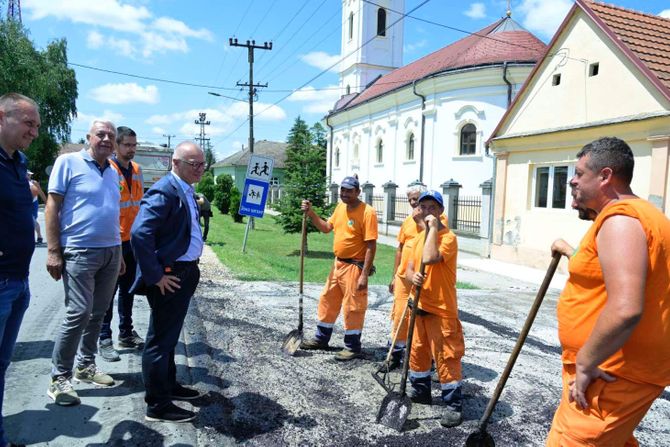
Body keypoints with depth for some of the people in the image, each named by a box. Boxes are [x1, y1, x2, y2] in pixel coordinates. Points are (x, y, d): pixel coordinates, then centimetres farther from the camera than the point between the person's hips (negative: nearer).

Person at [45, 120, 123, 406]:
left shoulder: (113, 173, 14)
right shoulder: (69, 162, -4)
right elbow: (52, 206, -7)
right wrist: (53, 251, -12)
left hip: (111, 252, 6)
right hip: (80, 252, -6)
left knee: (98, 313, 12)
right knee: (78, 314, -8)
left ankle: (85, 365, 27)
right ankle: (59, 378, 7)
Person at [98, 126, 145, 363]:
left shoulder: (137, 170, 9)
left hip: (133, 239, 6)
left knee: (128, 288, 14)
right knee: (109, 290, 2)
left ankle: (126, 332, 26)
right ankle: (105, 338, 12)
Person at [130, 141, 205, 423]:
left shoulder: (186, 190, 11)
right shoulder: (165, 191, -20)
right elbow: (140, 234, -28)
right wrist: (155, 276, -23)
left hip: (185, 272, 10)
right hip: (169, 276, -10)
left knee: (169, 335, 22)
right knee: (161, 339, 2)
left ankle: (168, 385, 39)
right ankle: (157, 405, 15)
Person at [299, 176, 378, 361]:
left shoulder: (367, 212, -18)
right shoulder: (340, 207, 7)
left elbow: (371, 246, -19)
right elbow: (326, 228, 16)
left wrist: (364, 275, -21)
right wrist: (310, 213, 1)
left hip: (354, 267, -8)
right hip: (338, 263, 8)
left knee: (352, 307, 3)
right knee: (327, 301, 18)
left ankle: (353, 347, 19)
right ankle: (321, 339, 34)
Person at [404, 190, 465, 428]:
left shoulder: (448, 237, -15)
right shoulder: (420, 236, 9)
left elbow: (429, 259, -33)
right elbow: (409, 268, 10)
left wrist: (433, 227, -23)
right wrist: (413, 276, -15)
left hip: (441, 309, -7)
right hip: (419, 305, 8)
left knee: (446, 356, -1)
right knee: (417, 351, 18)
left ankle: (453, 404, 11)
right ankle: (420, 391, 36)